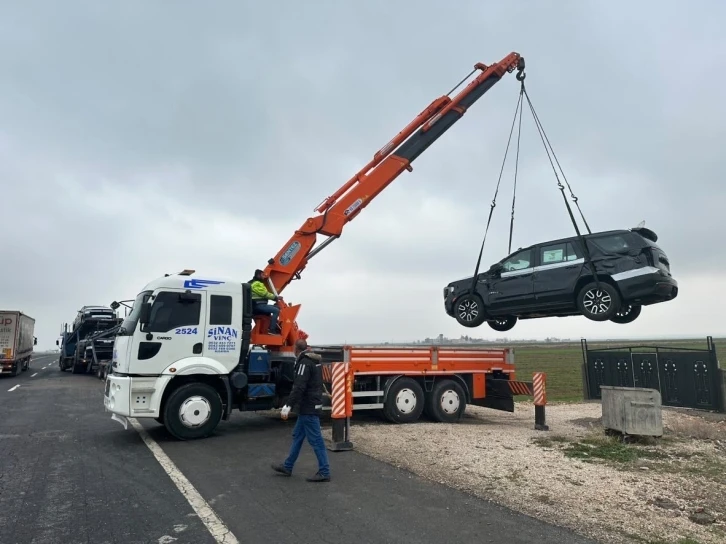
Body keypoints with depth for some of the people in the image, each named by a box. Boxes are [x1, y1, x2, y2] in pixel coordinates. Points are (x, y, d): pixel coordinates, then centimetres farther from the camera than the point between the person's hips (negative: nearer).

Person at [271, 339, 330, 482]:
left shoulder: (304, 363, -17)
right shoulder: (315, 361, 13)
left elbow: (299, 387, -25)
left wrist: (288, 406, -25)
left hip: (308, 407, -10)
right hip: (313, 404, 10)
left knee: (315, 439, -5)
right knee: (297, 435, 17)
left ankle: (324, 472, 1)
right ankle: (287, 466, 26)